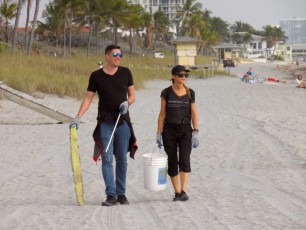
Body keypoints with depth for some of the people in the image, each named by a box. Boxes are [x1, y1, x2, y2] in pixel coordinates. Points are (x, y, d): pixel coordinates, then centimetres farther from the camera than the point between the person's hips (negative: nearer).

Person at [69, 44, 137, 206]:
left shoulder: (125, 73, 7)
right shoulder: (96, 76, 1)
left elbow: (132, 95, 13)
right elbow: (88, 98, 2)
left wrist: (127, 102, -10)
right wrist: (78, 117, -8)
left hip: (123, 121, 2)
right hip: (105, 122, -2)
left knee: (122, 159, 5)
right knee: (107, 159, -7)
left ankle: (121, 193, 12)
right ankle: (111, 195, -5)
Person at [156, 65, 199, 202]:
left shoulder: (190, 93, 4)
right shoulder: (166, 93, 1)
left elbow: (193, 113, 7)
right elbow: (162, 114, 4)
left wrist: (196, 132, -1)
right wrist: (159, 133, 1)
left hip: (185, 130, 0)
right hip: (169, 130, 0)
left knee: (184, 160, -13)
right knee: (172, 162, 3)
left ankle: (183, 191, -17)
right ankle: (177, 192, 12)